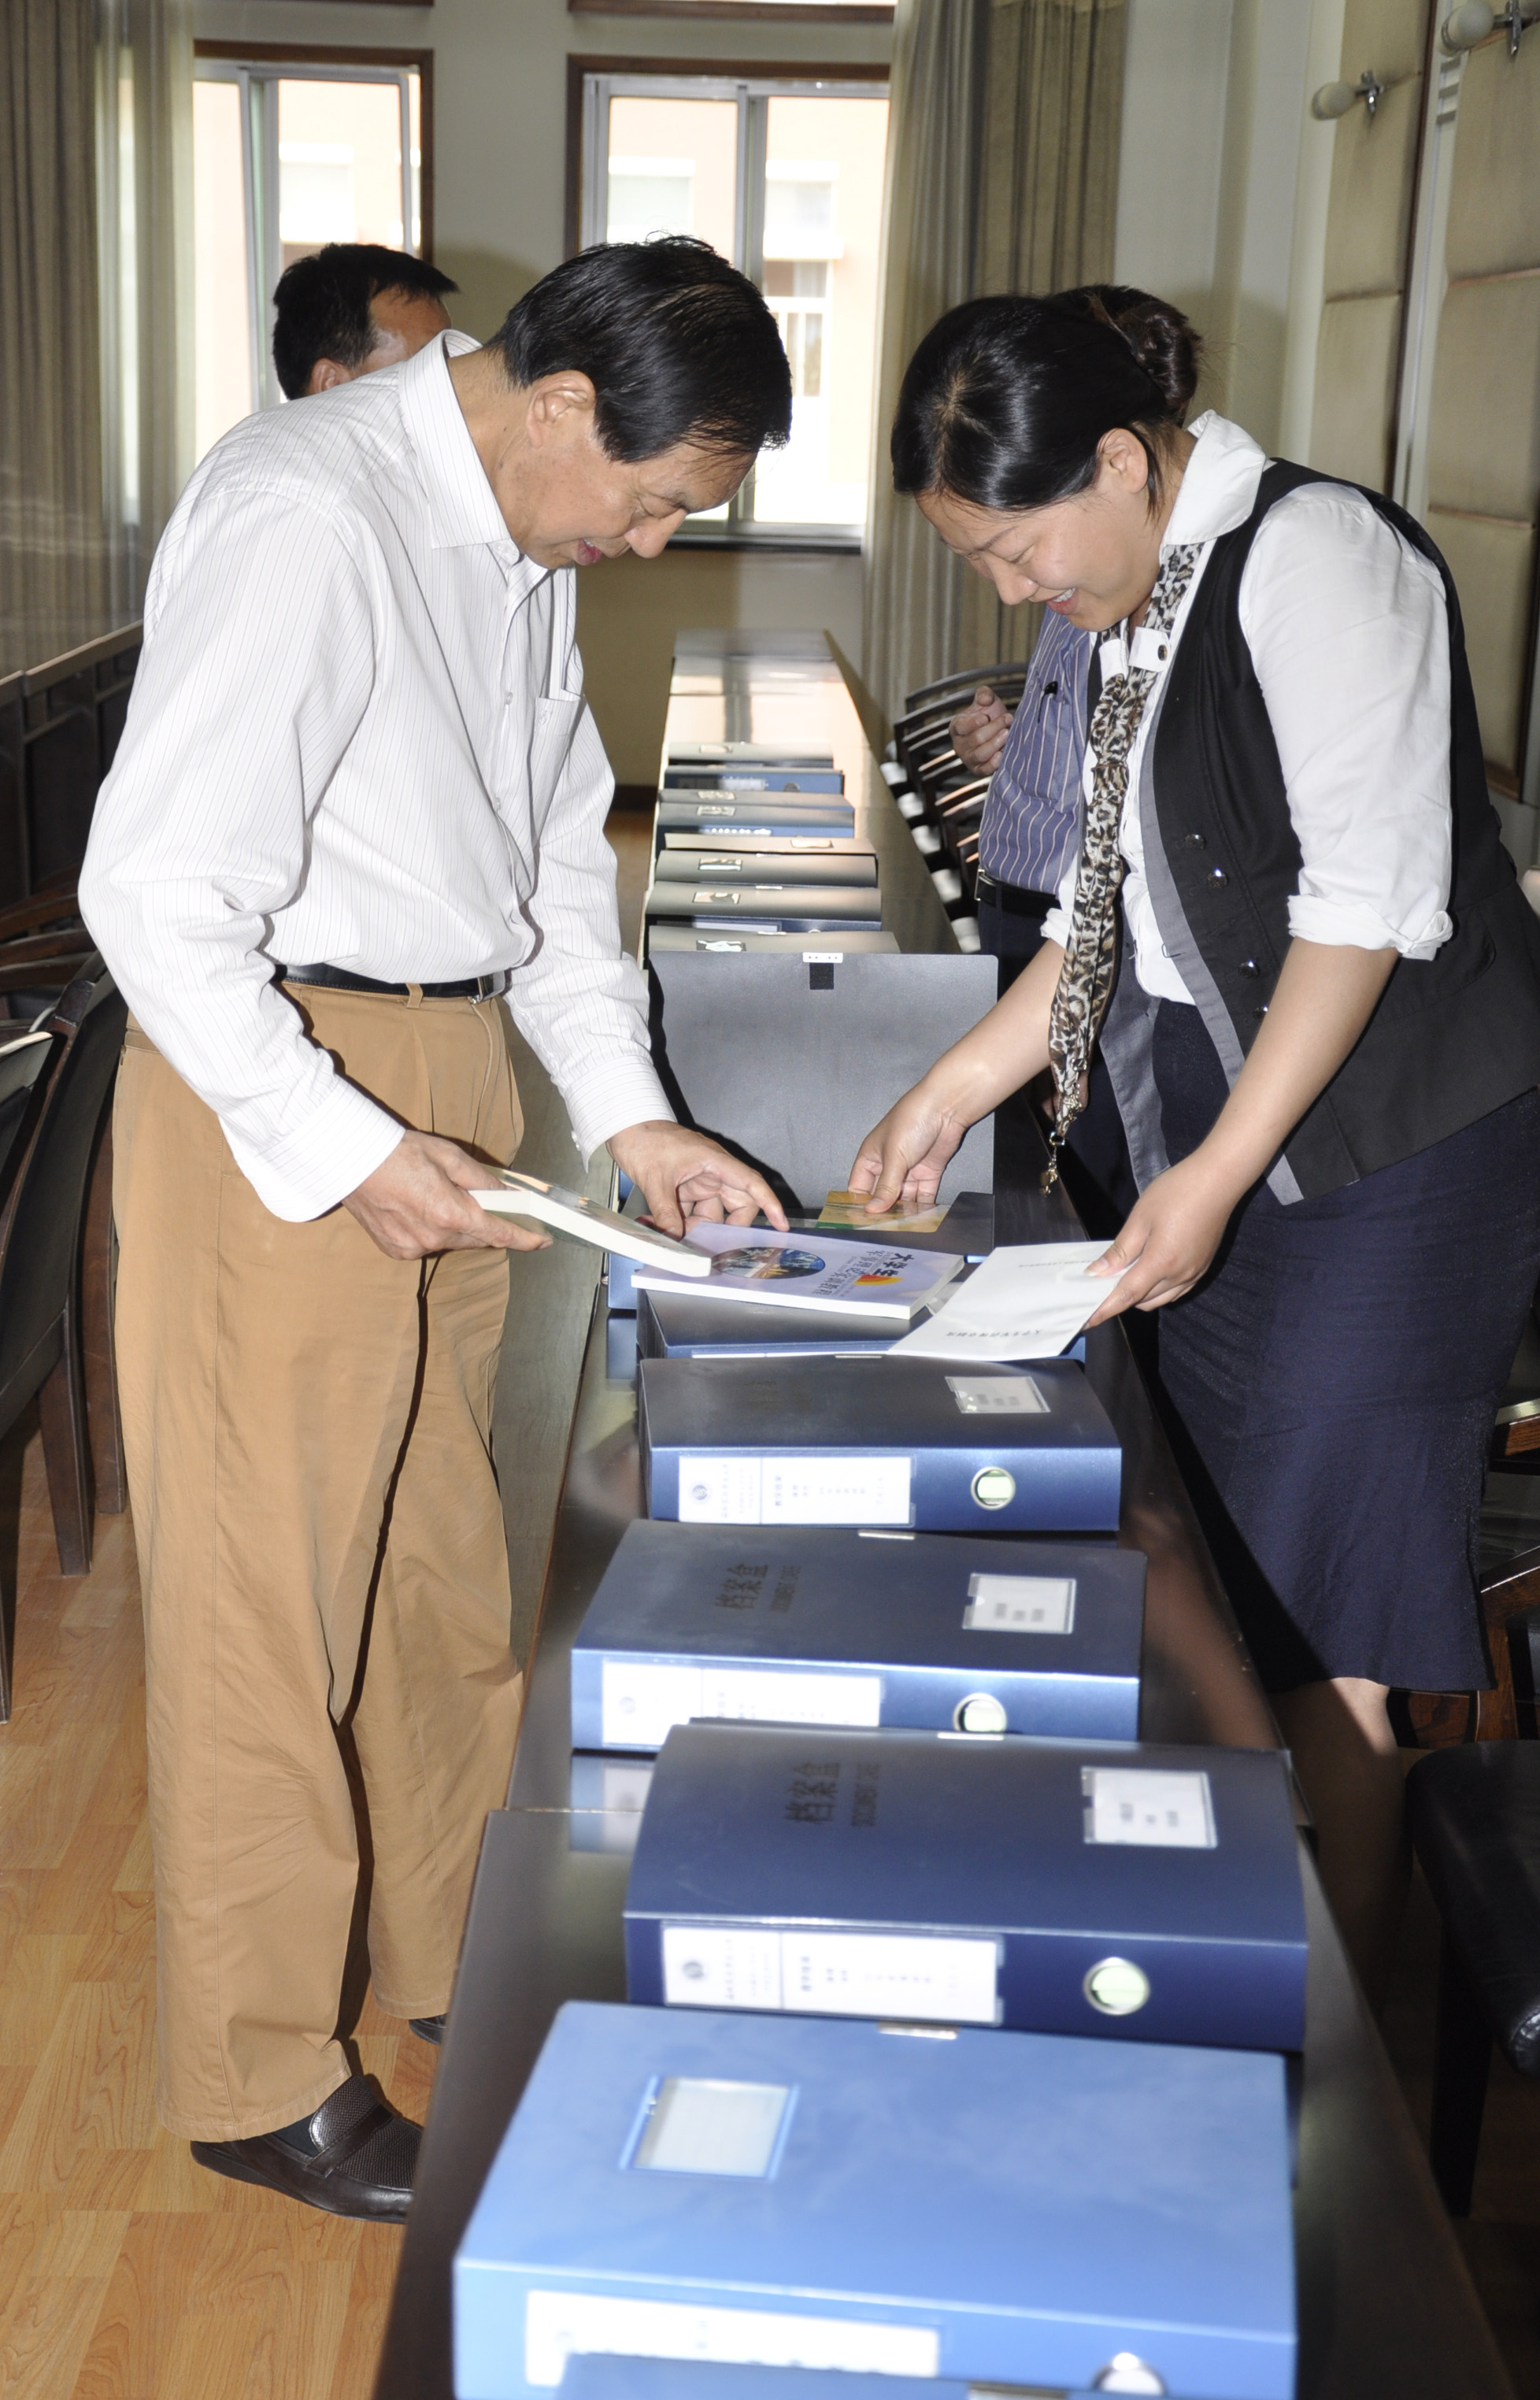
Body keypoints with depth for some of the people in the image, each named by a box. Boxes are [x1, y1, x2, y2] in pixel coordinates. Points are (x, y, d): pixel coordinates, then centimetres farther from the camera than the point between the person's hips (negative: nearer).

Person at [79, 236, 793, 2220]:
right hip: (279, 1094, -9)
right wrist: (335, 1149, -22)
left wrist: (629, 1115, 10)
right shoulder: (306, 516, -20)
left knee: (441, 1553, 19)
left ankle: (448, 1950, 37)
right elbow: (155, 886, -24)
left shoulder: (520, 539, 10)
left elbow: (556, 845, 17)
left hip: (447, 1088, 9)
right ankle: (258, 2079, 19)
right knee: (269, 1592, 3)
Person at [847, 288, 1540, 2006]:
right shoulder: (1141, 599, 12)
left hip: (1392, 1152, -8)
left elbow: (1368, 896, -20)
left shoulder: (1308, 556, -15)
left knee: (1314, 1623, -4)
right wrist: (956, 1090, 13)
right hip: (1230, 1147, 9)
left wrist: (1216, 1173, -20)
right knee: (1210, 1591, 10)